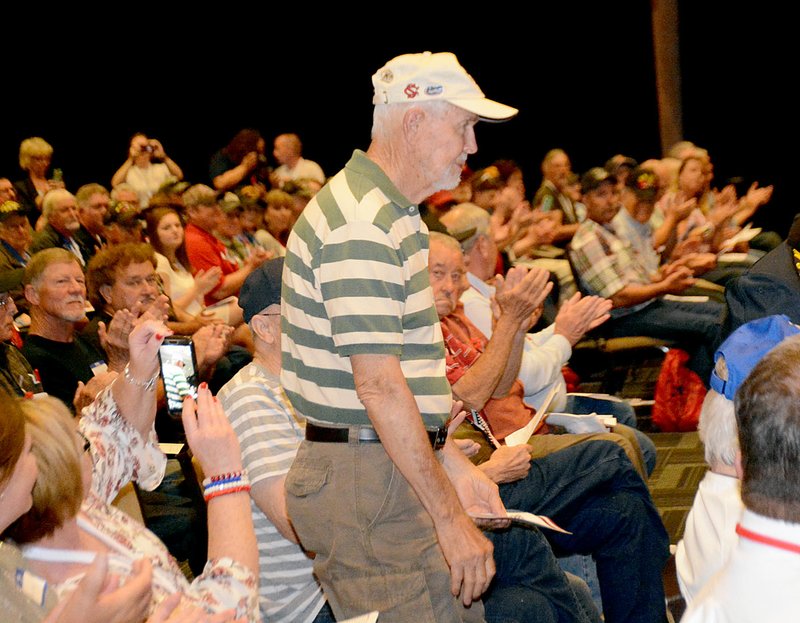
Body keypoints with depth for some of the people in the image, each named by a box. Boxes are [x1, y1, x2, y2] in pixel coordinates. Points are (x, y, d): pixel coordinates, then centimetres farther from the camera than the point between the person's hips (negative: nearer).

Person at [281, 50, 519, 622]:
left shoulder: (392, 215, 18)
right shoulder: (361, 226, -17)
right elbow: (379, 386, -22)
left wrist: (454, 466, 17)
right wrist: (450, 517, -20)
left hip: (395, 469, 10)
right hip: (365, 483, -10)